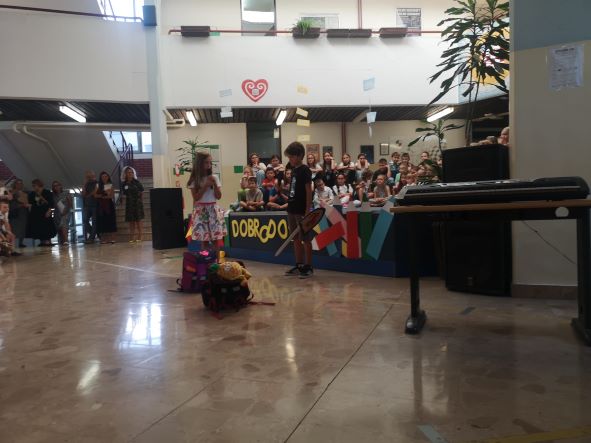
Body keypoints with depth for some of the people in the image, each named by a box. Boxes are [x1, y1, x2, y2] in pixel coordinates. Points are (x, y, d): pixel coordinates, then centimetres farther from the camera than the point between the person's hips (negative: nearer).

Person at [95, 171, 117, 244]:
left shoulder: (110, 185, 5)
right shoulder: (98, 186, 9)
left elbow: (111, 195, -3)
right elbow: (96, 195, 1)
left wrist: (102, 195, -7)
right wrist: (104, 193, -11)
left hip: (109, 205, -2)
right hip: (101, 206, 2)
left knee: (110, 221, -4)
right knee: (102, 222, -1)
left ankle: (111, 238, -3)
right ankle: (104, 239, 0)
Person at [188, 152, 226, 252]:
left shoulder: (214, 177, 4)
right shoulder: (194, 180, -2)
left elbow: (218, 196, 1)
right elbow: (196, 197, -9)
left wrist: (214, 184, -12)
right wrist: (206, 185, -14)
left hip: (213, 210, 2)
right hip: (201, 211, -2)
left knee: (216, 239, 1)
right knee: (204, 240, 0)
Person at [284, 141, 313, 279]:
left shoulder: (305, 170, -9)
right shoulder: (293, 169, 13)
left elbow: (309, 191, -13)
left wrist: (307, 211, -17)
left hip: (302, 210, -8)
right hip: (292, 209, 8)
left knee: (305, 239, -1)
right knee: (296, 239, 12)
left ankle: (308, 267, 5)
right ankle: (299, 266, 21)